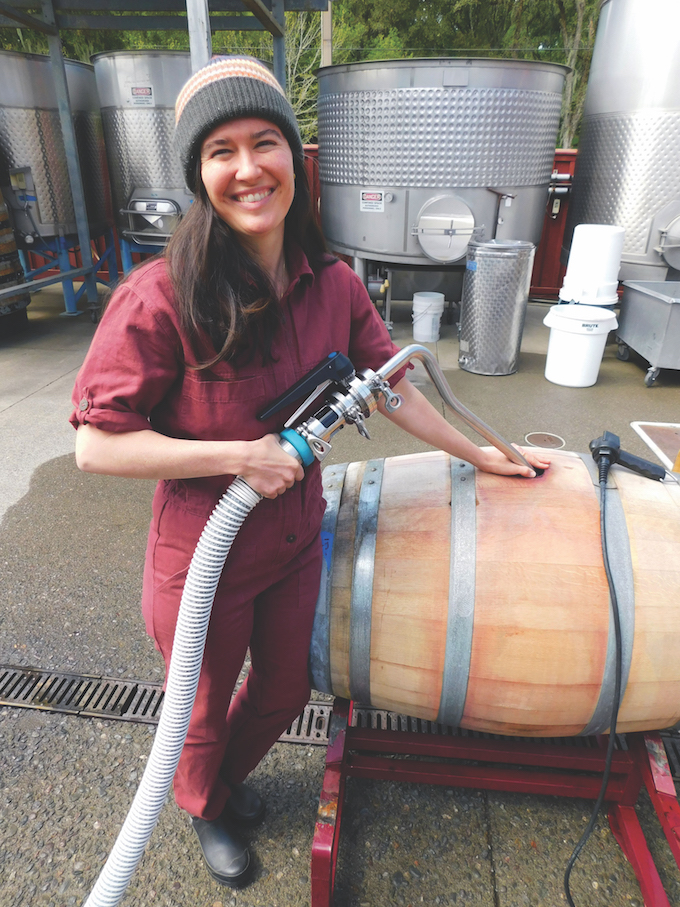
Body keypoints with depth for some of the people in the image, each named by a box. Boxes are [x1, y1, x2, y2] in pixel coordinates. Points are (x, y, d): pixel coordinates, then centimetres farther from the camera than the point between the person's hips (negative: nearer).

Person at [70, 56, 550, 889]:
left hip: (295, 545, 5)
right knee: (205, 715, 23)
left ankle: (233, 776, 64)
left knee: (284, 692, 27)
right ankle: (203, 809, 62)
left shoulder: (333, 286, -8)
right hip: (203, 561, -4)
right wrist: (236, 455, -26)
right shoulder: (163, 295, -24)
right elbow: (98, 444, -20)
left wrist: (485, 457, 9)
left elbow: (393, 390, 3)